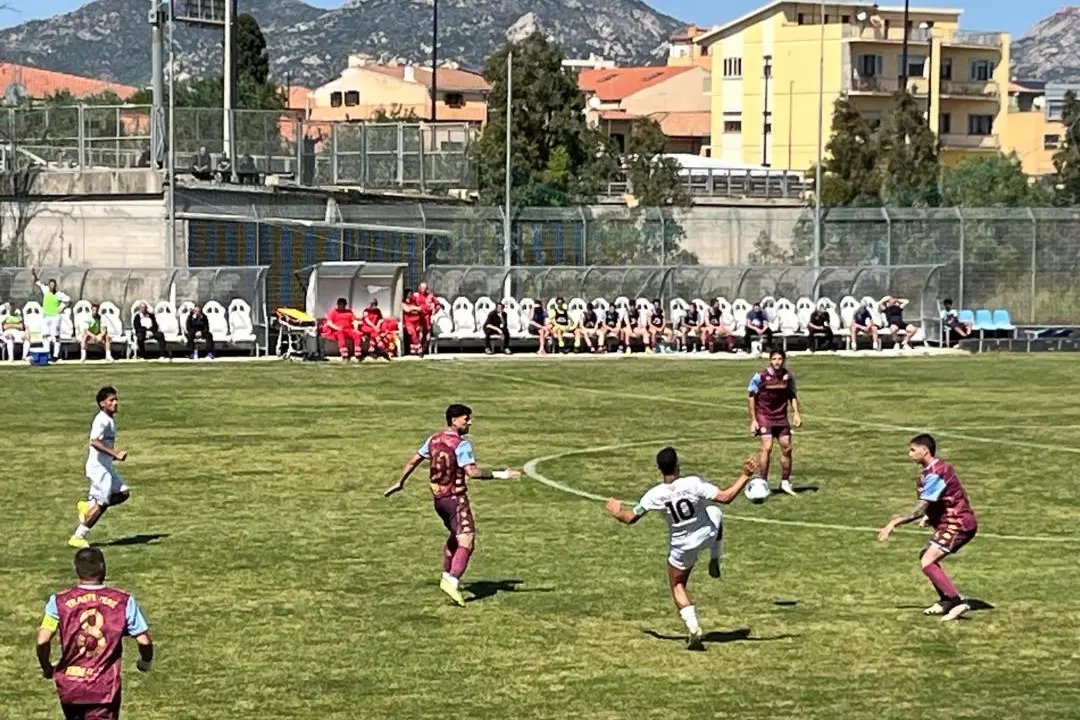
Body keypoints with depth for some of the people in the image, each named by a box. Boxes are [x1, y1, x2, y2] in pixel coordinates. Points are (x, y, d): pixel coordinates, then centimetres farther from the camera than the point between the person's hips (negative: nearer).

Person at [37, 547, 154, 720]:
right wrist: (146, 661, 18)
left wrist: (47, 668, 6)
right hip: (105, 687, -2)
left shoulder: (59, 601, -4)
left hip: (69, 685, 2)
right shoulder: (124, 601, -4)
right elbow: (144, 641, -3)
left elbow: (42, 641, -13)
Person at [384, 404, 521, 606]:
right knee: (466, 540, -13)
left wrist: (400, 483, 27)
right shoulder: (462, 444, -15)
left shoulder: (433, 440, 8)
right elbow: (472, 472, -25)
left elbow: (413, 461, 15)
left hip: (438, 497, 8)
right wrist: (499, 475, -23)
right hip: (456, 498, -8)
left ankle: (447, 577, 32)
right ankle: (452, 581, -29)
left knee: (454, 536, 27)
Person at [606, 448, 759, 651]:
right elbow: (725, 497, -27)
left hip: (682, 546, 0)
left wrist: (617, 513, 13)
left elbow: (630, 518, -10)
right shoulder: (693, 484, -27)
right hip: (707, 535, 0)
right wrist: (745, 475, -19)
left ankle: (693, 629, -2)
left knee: (677, 586, 17)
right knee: (715, 513, 33)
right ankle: (715, 562, 40)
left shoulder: (655, 495, -20)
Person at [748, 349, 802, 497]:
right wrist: (753, 420, -9)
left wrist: (796, 413, 1)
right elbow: (751, 397, -6)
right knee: (767, 447, -15)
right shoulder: (760, 376, -12)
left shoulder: (788, 376, 1)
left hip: (781, 417, 5)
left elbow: (792, 395, 14)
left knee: (786, 447, 4)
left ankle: (785, 482, 17)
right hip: (764, 416, -5)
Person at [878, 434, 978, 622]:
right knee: (926, 557, 18)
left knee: (927, 562, -17)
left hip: (957, 524, -11)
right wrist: (930, 517, 11)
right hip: (956, 522, 11)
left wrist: (895, 523, -20)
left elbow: (920, 509, -23)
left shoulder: (934, 474, -19)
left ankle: (957, 602, -21)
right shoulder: (936, 469, 13)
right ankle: (946, 602, 19)